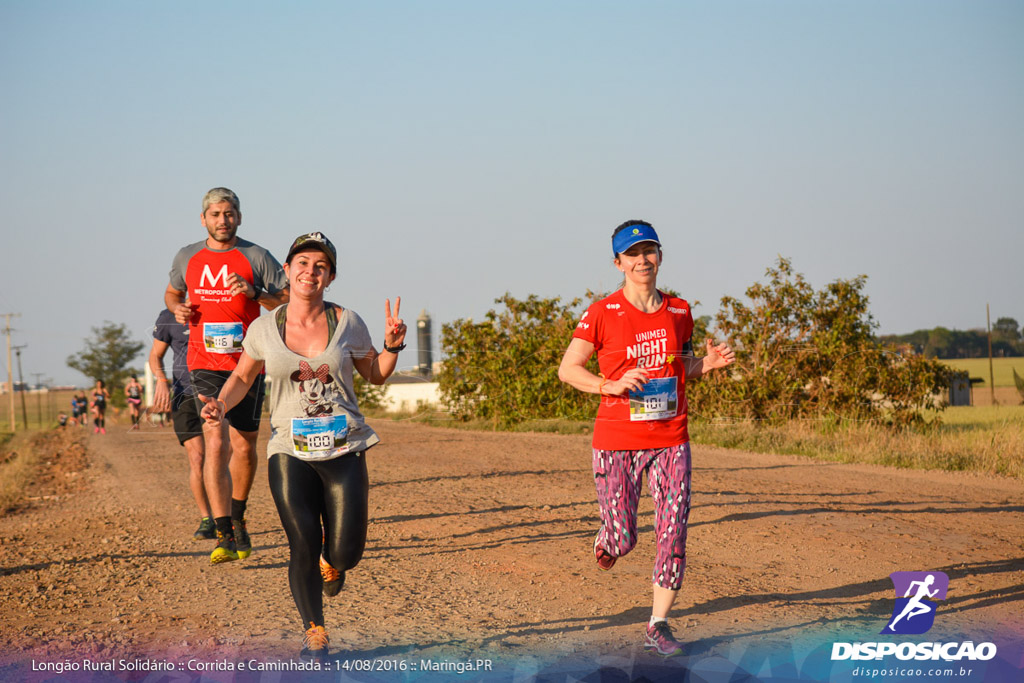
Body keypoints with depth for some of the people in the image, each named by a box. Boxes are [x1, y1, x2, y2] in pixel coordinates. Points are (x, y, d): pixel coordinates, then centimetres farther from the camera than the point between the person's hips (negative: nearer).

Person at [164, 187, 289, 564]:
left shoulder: (256, 257, -1)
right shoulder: (187, 258, 7)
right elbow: (172, 292, 25)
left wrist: (254, 293, -17)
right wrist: (178, 308, 2)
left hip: (247, 362, 0)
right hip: (204, 364, 0)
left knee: (243, 446, 9)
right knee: (216, 443, -13)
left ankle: (237, 518, 34)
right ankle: (225, 535, -16)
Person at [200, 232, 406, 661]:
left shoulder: (346, 323, 0)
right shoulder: (264, 329, 0)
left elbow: (375, 374, 13)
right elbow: (243, 376, 15)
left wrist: (392, 345, -7)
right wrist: (221, 404, -5)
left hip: (345, 451, 0)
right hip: (291, 452, 0)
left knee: (345, 555, -5)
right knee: (303, 547, -9)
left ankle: (331, 562, 36)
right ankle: (314, 634, 12)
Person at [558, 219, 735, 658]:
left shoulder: (679, 312, 7)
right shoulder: (602, 313, -5)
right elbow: (567, 369, -3)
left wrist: (710, 362, 0)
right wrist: (612, 385, -18)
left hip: (671, 442, 3)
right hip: (616, 441, -3)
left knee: (673, 536, -5)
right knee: (623, 540, -1)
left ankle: (658, 626, 7)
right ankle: (607, 538, 37)